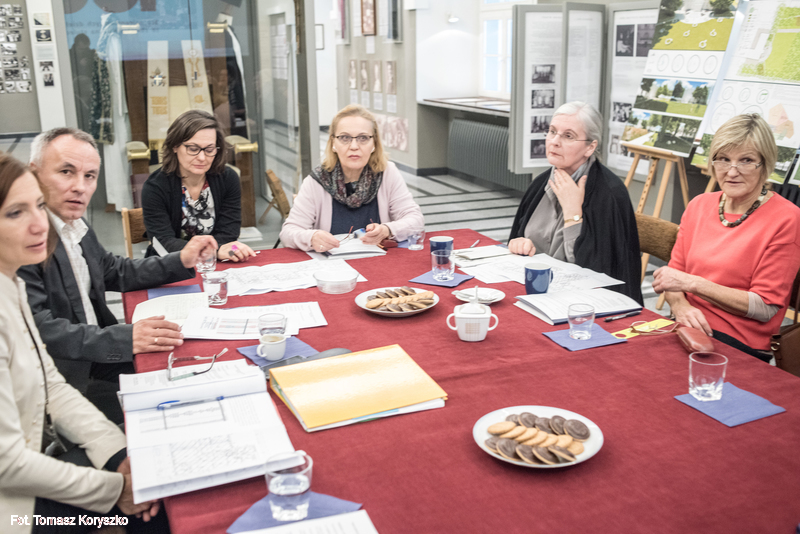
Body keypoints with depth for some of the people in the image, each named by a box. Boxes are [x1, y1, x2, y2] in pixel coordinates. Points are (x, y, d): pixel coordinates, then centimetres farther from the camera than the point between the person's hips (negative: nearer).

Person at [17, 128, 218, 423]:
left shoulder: (77, 227, 9)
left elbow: (116, 272, 20)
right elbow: (37, 328, -26)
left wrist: (181, 261, 7)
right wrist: (124, 338, -33)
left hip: (95, 357, 9)